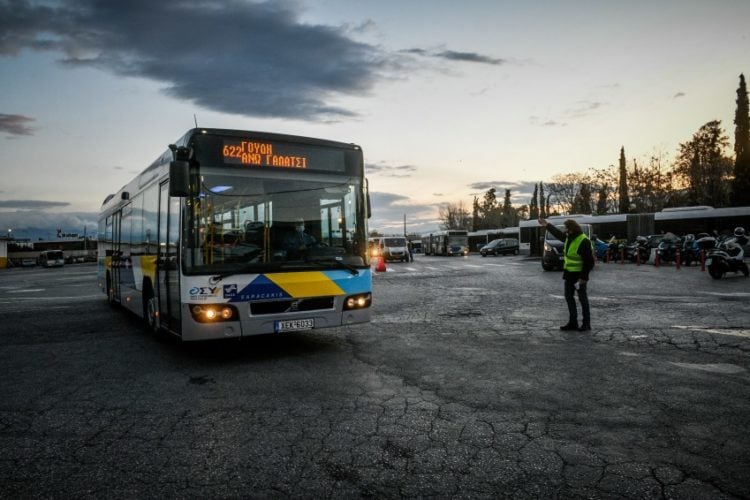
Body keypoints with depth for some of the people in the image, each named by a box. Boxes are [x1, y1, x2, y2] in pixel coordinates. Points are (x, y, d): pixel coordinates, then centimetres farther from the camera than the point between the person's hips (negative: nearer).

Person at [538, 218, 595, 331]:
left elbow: (589, 262, -21)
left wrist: (583, 277, -22)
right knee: (568, 297, 11)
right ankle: (573, 322, 18)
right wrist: (547, 225, 33)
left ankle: (586, 324, 8)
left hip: (579, 275, -9)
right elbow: (558, 233, 29)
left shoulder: (583, 241, -21)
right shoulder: (568, 237, 4)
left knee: (582, 298, 0)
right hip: (569, 274, 9)